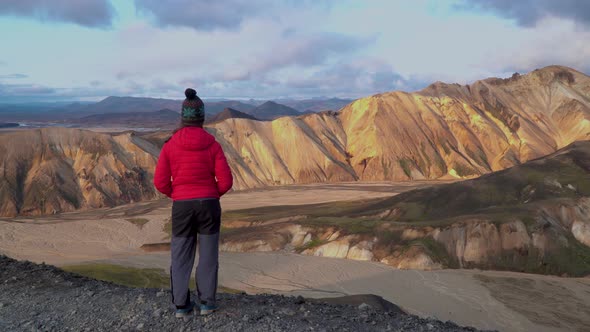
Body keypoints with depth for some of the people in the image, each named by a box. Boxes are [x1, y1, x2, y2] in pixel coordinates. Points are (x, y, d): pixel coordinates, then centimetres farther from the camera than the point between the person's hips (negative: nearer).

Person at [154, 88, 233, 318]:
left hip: (182, 208, 1)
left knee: (181, 256, 12)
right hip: (208, 206, 0)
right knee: (208, 254, 12)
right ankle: (206, 302, 16)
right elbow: (226, 181, -9)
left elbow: (160, 182, -5)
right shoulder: (212, 145, -6)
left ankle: (181, 305, 14)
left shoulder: (170, 145, -5)